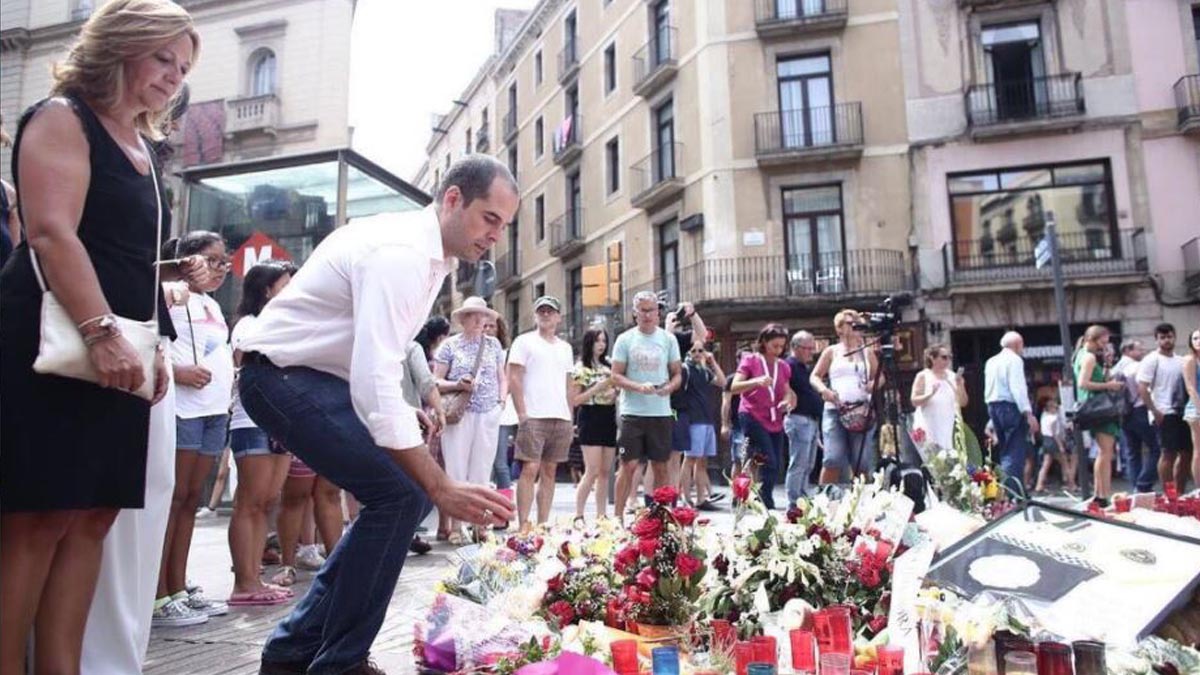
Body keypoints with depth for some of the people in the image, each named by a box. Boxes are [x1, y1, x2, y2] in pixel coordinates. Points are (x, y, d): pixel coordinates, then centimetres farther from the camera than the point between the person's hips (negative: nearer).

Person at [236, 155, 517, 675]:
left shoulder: (431, 254, 7)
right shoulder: (401, 253, -25)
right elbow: (375, 383, -34)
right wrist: (442, 488, -35)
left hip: (325, 376, 10)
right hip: (283, 375, -10)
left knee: (408, 491, 5)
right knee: (399, 495, -18)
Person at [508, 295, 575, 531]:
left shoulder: (565, 347, 19)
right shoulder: (524, 342, 3)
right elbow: (514, 379, -4)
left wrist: (570, 418, 13)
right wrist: (522, 414, -12)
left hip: (561, 418, 5)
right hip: (534, 416, -5)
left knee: (549, 471, 7)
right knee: (530, 469, -10)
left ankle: (543, 525, 12)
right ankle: (523, 525, -7)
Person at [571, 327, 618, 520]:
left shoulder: (609, 366, 12)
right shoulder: (581, 368, -3)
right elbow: (575, 400, -7)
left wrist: (615, 391, -1)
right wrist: (599, 387, -14)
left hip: (609, 419, 6)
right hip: (591, 419, -6)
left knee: (606, 472, 7)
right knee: (592, 471, -10)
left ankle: (601, 515, 13)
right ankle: (578, 515, -3)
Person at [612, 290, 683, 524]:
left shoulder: (668, 339, 8)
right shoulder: (625, 340, 3)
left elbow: (678, 374, 10)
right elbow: (616, 376, 0)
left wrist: (669, 387, -13)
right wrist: (638, 387, -17)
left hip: (661, 412, 2)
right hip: (632, 412, -2)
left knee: (660, 466, 7)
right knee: (629, 465, -2)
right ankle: (618, 516, 8)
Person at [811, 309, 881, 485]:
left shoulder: (867, 352, 17)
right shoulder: (831, 351, 11)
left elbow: (880, 377, 20)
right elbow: (814, 377, 11)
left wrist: (875, 384, -3)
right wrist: (824, 389, -10)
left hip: (862, 411, 2)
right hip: (835, 410, -2)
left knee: (862, 462, -1)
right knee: (833, 459, -13)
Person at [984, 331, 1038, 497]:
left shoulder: (990, 362, 16)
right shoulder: (1014, 360, -7)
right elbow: (1018, 388, -18)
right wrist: (1028, 413, -21)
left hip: (993, 406, 8)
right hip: (1011, 407, -8)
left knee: (1005, 452, 15)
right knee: (1015, 453, -9)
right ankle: (1012, 493, -18)